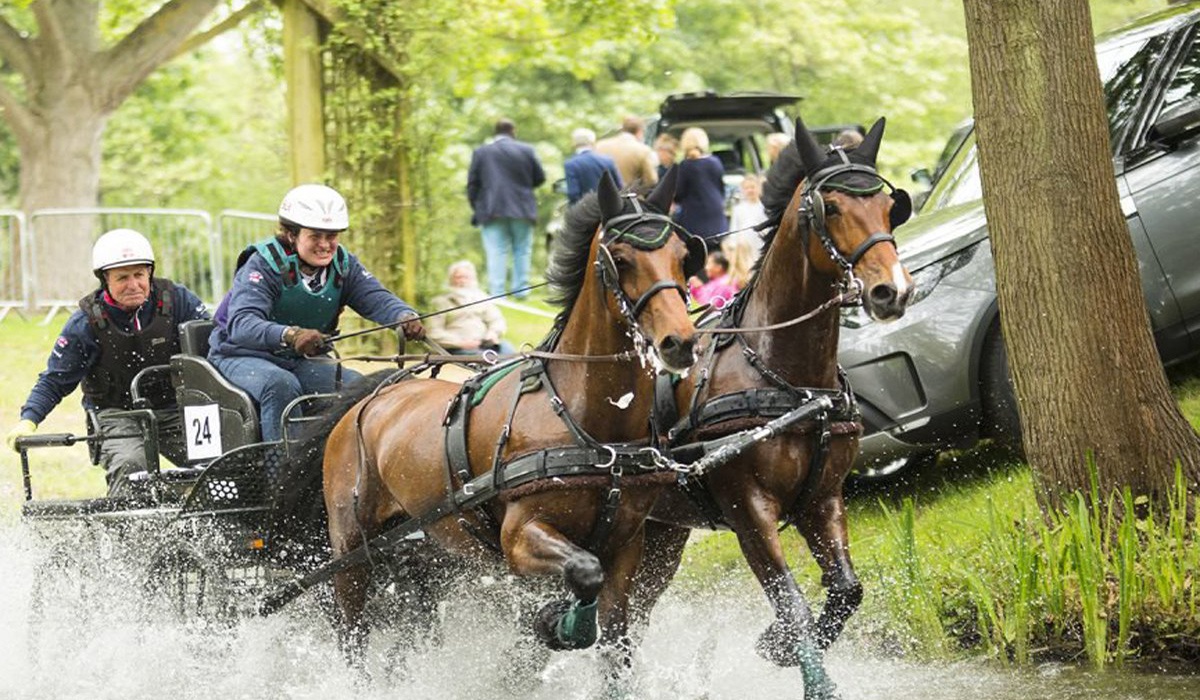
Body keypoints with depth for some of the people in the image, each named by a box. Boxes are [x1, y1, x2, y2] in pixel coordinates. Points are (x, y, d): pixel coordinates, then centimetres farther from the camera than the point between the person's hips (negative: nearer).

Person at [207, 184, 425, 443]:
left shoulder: (343, 264, -2)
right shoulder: (264, 264, -20)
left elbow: (376, 298, -17)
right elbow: (241, 324, -35)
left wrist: (405, 317, -42)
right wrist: (290, 336, -55)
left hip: (301, 360, 6)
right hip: (244, 356, -5)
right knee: (281, 385, -35)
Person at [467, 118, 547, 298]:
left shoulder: (481, 152, 3)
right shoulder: (526, 150, 1)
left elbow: (472, 183, 3)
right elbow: (540, 178, 6)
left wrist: (475, 208, 11)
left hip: (491, 210, 0)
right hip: (522, 209, 0)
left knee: (496, 253, -3)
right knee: (522, 251, 11)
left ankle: (497, 294, -9)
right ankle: (521, 290, 9)